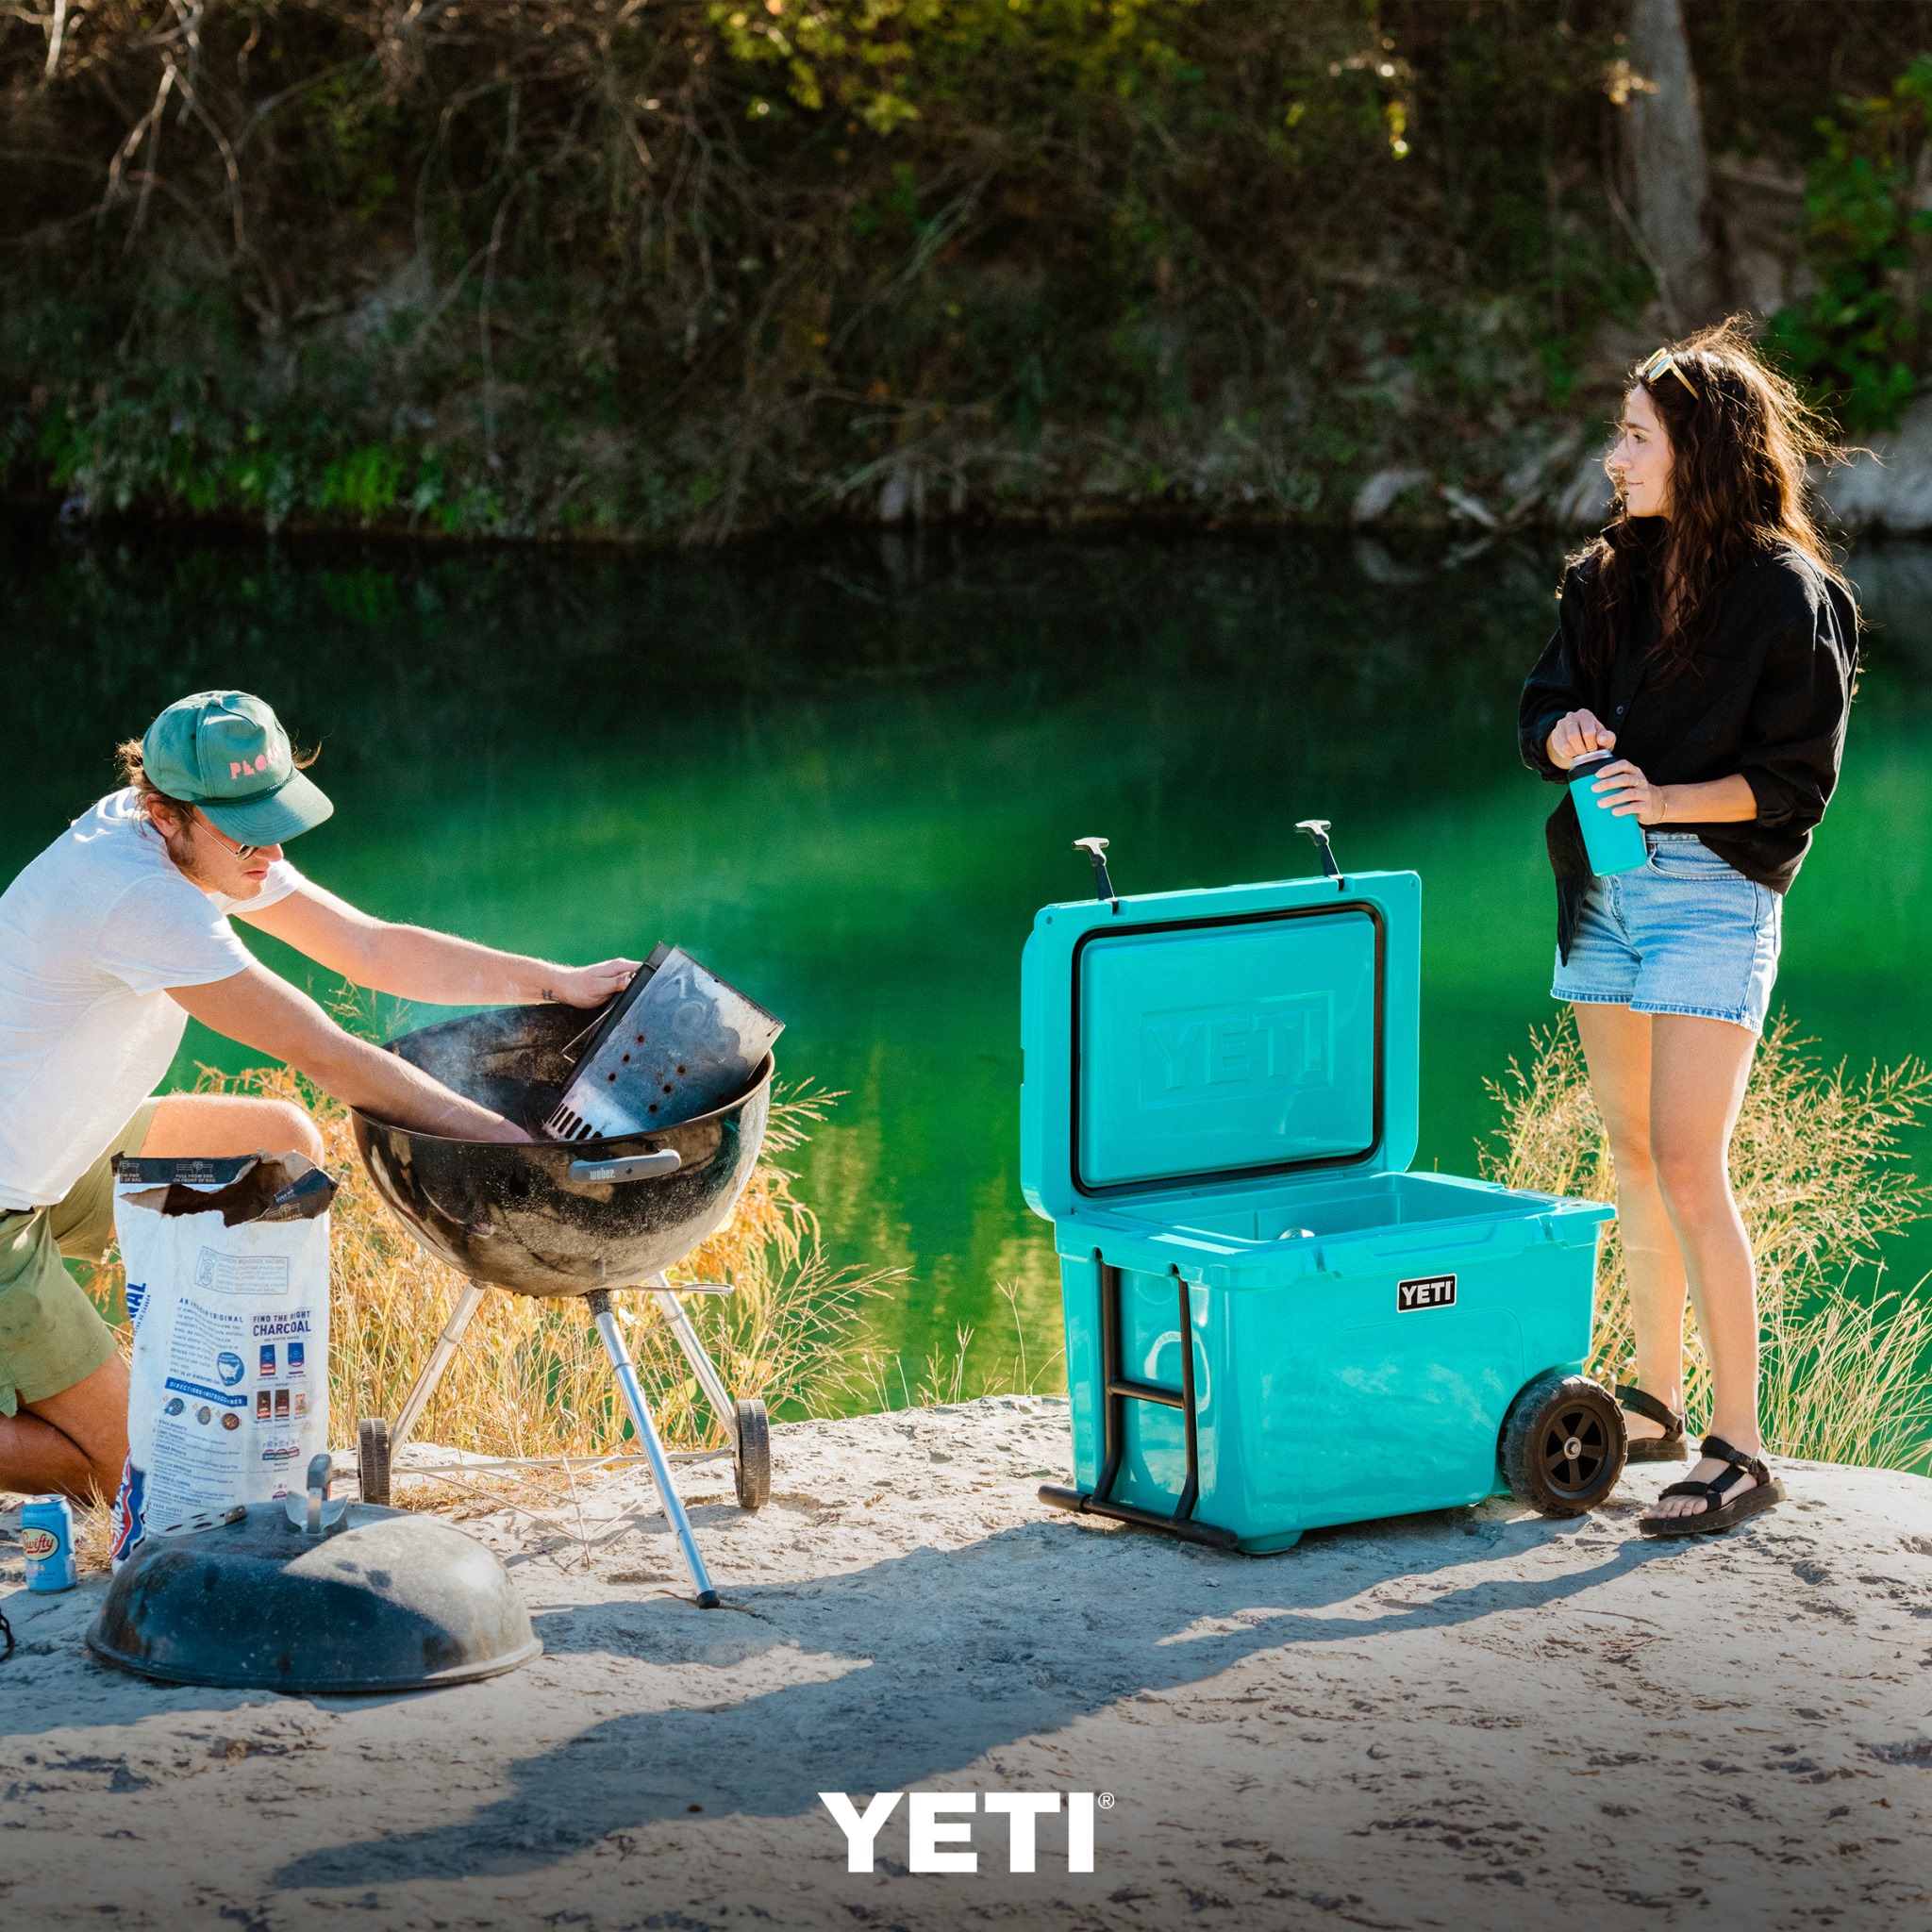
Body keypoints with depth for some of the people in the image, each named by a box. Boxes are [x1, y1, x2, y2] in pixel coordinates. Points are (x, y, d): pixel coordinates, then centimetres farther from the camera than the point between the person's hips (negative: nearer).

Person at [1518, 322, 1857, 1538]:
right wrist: (1566, 738, -11)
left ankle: (1741, 1450, -11)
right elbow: (1548, 707, 12)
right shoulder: (1611, 576, 12)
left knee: (1688, 1166, -13)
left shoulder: (1787, 594, -9)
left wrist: (1667, 800, -22)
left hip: (1715, 889, -7)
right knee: (1634, 1156, 12)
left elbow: (1797, 778, -9)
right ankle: (1657, 1403, 24)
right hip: (1605, 885, 7)